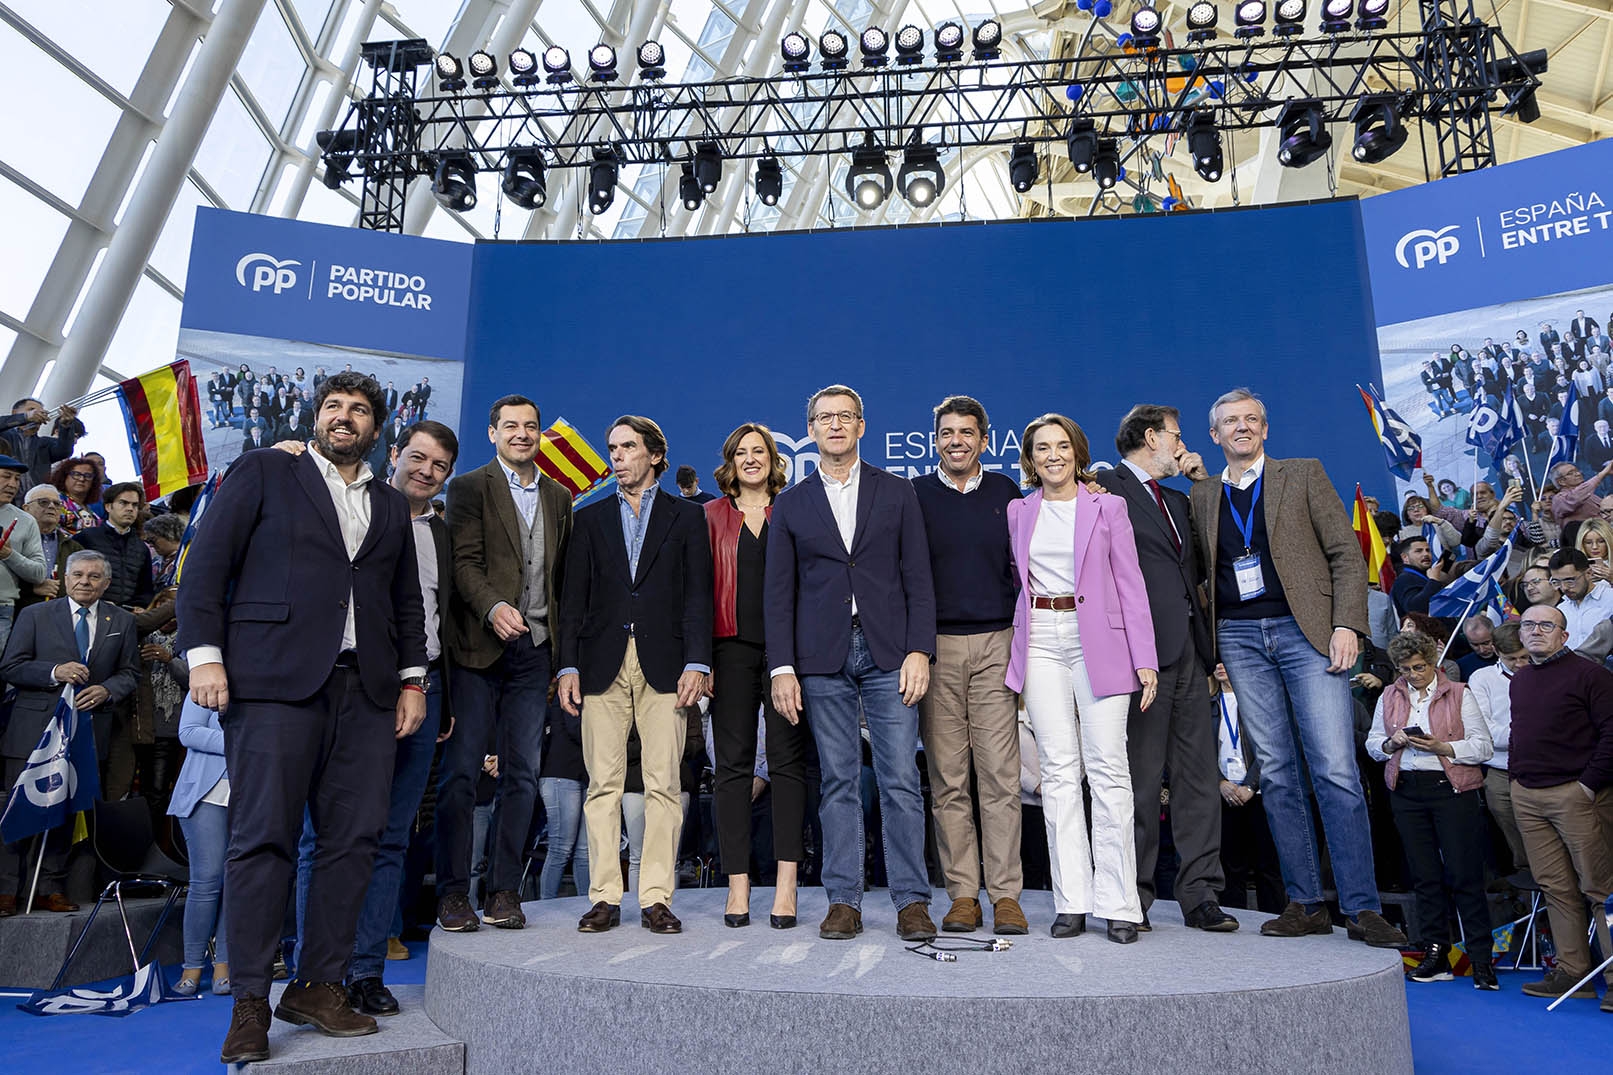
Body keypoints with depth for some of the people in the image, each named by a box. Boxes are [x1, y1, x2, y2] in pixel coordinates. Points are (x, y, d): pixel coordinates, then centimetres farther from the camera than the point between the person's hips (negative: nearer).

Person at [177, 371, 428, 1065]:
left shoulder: (392, 506, 22)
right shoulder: (263, 474, 10)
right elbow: (207, 563, 3)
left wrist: (413, 678, 11)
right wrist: (204, 654, -8)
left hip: (367, 689, 4)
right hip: (274, 681, -4)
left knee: (353, 840, 1)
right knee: (264, 839, -3)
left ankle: (318, 986, 12)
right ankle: (250, 1005, 6)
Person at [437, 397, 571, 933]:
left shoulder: (558, 498, 17)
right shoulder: (469, 488, 4)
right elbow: (465, 562, -7)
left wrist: (563, 652, 10)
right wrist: (493, 607, -26)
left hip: (533, 649, 4)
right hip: (478, 647, -4)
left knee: (522, 773, 5)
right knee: (461, 771, -1)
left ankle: (503, 890, 13)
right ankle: (453, 892, 9)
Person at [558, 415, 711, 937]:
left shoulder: (686, 517, 11)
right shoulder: (590, 518, 16)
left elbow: (698, 595, 4)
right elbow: (573, 597, 11)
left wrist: (697, 663, -7)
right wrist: (568, 665, 1)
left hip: (664, 664, -1)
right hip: (603, 664, 2)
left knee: (663, 785, -2)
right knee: (603, 785, 2)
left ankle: (656, 897, 6)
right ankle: (605, 898, 10)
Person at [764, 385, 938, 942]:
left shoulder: (897, 493, 9)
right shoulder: (790, 504, 11)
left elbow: (918, 579, 5)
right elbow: (779, 592, 7)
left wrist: (919, 651, -5)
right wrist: (782, 666, -1)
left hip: (889, 655, -1)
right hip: (822, 659, 1)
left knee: (901, 781, -2)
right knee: (838, 782, 5)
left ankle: (912, 901, 8)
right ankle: (843, 901, 15)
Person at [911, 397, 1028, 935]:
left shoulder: (1005, 491, 11)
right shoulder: (915, 495, 7)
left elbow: (1023, 566, 14)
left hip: (996, 643, 0)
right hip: (936, 647, 0)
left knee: (1000, 774, -2)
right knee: (948, 779, 3)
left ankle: (1006, 895, 6)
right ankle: (963, 895, 12)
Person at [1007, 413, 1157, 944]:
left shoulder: (1108, 507, 7)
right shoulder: (1018, 512, 13)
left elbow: (1131, 583, 4)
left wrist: (1144, 658, -3)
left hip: (1098, 640, -2)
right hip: (1040, 643, 2)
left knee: (1108, 766, -6)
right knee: (1058, 769, 1)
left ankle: (1118, 904, 2)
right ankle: (1072, 901, 7)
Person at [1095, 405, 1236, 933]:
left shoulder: (1177, 500, 25)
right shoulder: (1105, 487, -1)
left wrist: (1203, 482, 16)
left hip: (1188, 650, 8)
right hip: (1144, 649, -7)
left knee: (1199, 776, 6)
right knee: (1140, 777, -3)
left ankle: (1200, 893, 14)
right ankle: (1132, 896, 8)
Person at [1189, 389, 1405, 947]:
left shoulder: (1304, 475, 8)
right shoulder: (1202, 495, 15)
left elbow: (1347, 553, 3)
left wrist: (1347, 625, -9)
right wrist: (1209, 642, 4)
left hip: (1304, 629, -2)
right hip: (1239, 638, 3)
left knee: (1336, 770, -7)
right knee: (1275, 774, 4)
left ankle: (1362, 909, 1)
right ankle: (1305, 904, 11)